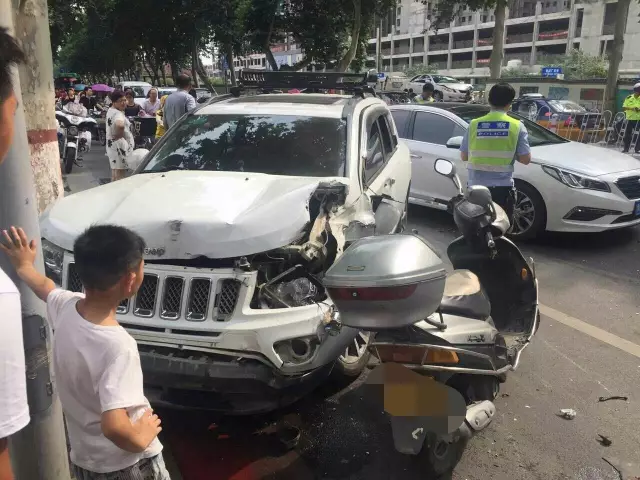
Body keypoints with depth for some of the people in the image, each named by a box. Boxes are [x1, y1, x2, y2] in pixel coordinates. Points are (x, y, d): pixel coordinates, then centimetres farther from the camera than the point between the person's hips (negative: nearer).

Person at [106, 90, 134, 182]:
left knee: (114, 175, 18)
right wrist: (119, 135, -23)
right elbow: (120, 125, -41)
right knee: (120, 175, -8)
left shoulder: (110, 110, 13)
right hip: (119, 147, -10)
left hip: (111, 146, 10)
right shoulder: (118, 114, -19)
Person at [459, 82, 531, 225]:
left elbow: (464, 156, 6)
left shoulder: (474, 124, 0)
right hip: (502, 188, -2)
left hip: (476, 187, 2)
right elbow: (525, 159, -5)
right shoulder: (517, 126, -5)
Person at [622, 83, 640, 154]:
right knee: (628, 133, 2)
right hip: (630, 118, 0)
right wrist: (631, 108, -18)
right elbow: (624, 107, -2)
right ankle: (626, 148, 10)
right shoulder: (629, 98, 1)